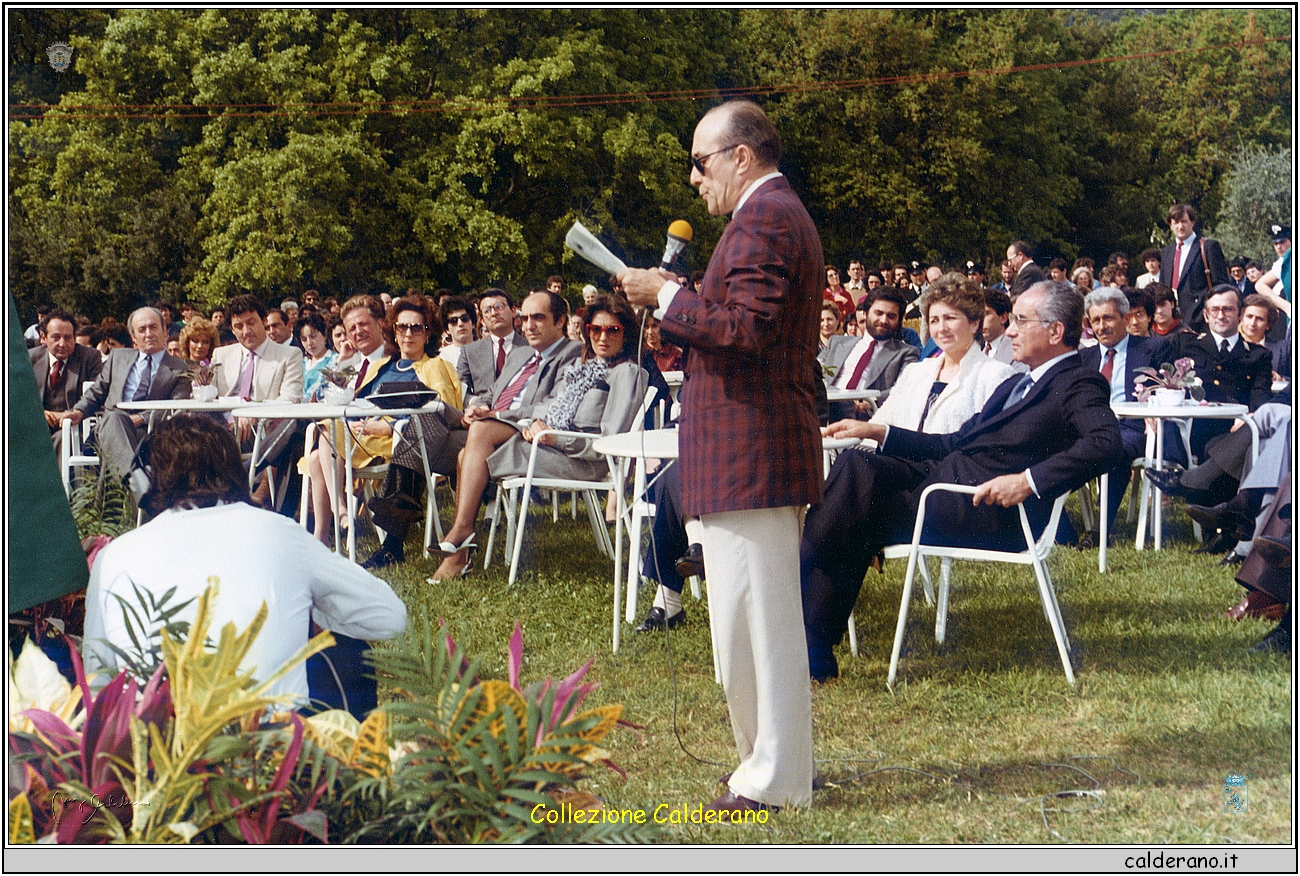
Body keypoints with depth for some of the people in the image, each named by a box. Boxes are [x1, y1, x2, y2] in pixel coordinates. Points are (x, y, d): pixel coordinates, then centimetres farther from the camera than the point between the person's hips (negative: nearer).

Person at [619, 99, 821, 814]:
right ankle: (773, 762, 25)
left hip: (749, 455, -11)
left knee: (756, 618, -6)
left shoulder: (761, 219, -14)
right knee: (763, 618, 16)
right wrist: (677, 305, 14)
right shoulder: (782, 213, 21)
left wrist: (667, 295, -13)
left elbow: (745, 328, -24)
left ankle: (773, 782, 1)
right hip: (764, 452, 11)